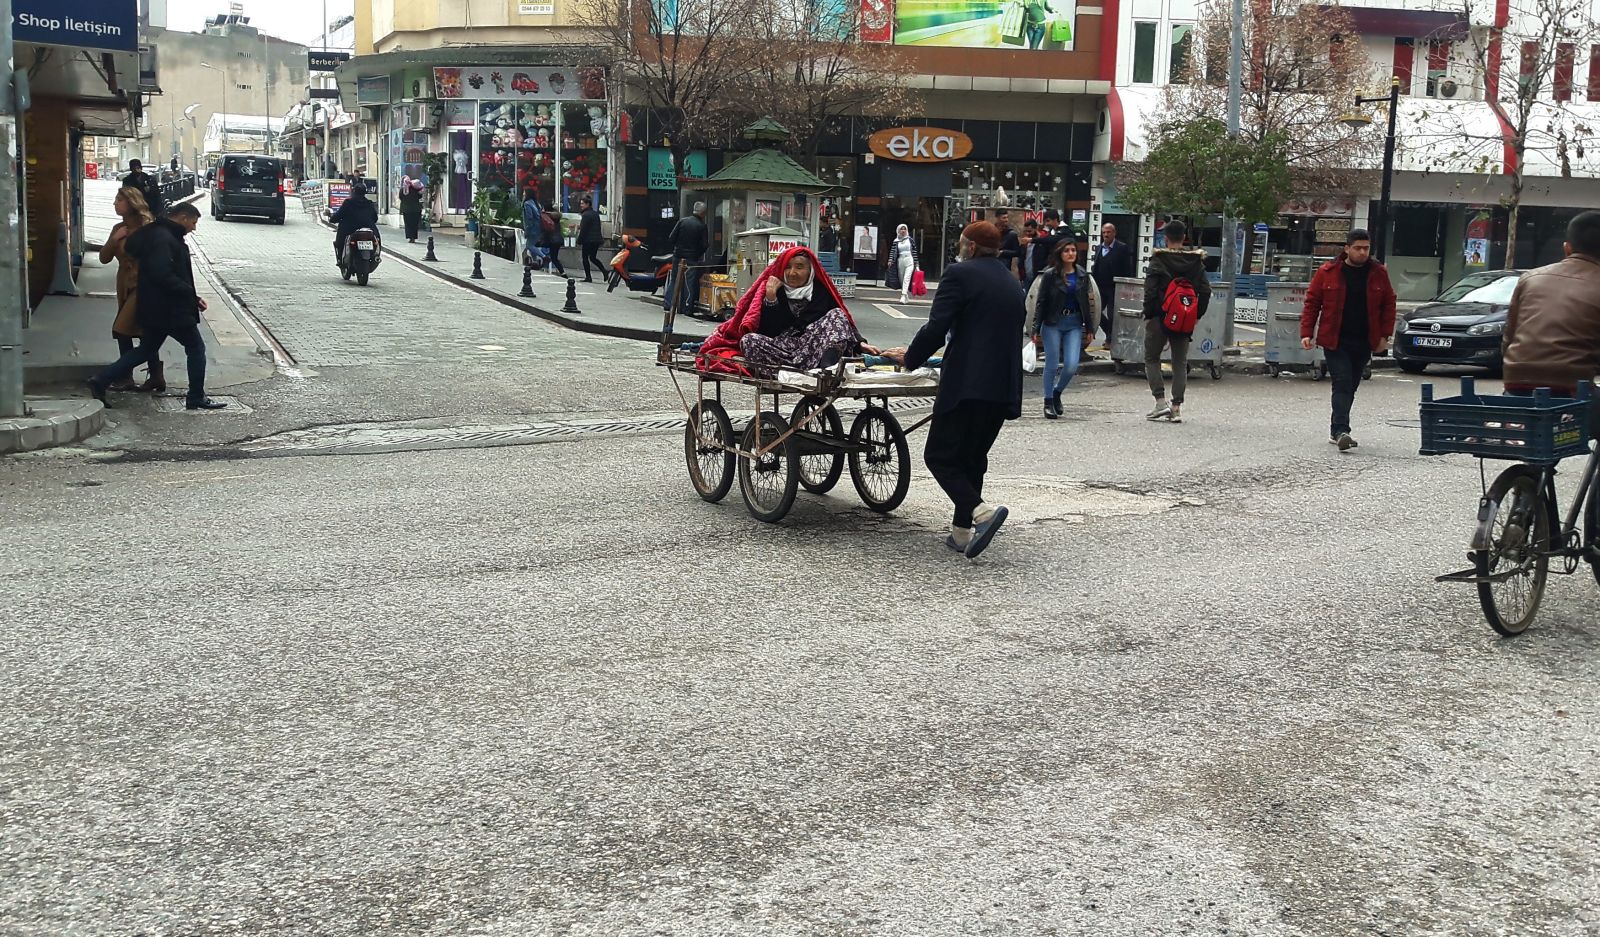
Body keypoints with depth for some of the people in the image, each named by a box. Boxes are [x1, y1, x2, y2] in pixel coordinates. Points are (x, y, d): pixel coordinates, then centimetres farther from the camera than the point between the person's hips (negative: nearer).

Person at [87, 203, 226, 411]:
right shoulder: (163, 239, -18)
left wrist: (192, 297, 12)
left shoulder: (162, 235, 15)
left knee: (147, 349, 17)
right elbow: (163, 276, -27)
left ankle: (101, 381, 14)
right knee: (196, 347, 3)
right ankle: (196, 398, 10)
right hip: (172, 310, -10)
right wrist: (192, 295, -20)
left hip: (154, 309, 10)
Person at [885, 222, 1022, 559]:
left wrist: (911, 359, 6)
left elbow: (936, 328, -11)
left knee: (940, 455, -1)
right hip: (1005, 387, 8)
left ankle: (981, 510, -20)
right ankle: (962, 531, 19)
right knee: (973, 458, 18)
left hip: (967, 383, -8)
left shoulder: (960, 274, -4)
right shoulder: (1013, 283, 19)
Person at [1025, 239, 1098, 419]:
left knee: (1072, 365, -6)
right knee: (1052, 365, 1)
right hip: (1053, 324, -3)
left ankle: (1057, 392, 21)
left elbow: (1087, 303, 12)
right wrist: (1035, 328, -8)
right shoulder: (1050, 275, -4)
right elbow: (1040, 302, -3)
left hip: (1074, 325, 3)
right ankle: (1048, 402, 15)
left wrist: (1089, 328, 11)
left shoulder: (1082, 275, 7)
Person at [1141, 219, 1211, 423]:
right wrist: (1196, 315, 9)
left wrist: (1148, 315, -6)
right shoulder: (1196, 262, 3)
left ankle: (1161, 401, -2)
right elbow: (1205, 291, 1)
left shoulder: (1158, 260, -9)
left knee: (1151, 358, 10)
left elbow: (1150, 290, -14)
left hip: (1160, 317, -3)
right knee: (1180, 362, 10)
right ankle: (1177, 407, 6)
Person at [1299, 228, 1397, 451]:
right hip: (1335, 341, -3)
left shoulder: (1378, 273, 5)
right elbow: (1312, 303, 0)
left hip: (1364, 343, 3)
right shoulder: (1327, 272, -2)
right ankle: (1341, 431, -17)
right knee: (1342, 384, -12)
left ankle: (1337, 430, 19)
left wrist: (1384, 335, 3)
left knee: (1350, 386, 9)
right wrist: (1306, 333, -6)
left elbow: (1389, 304, 10)